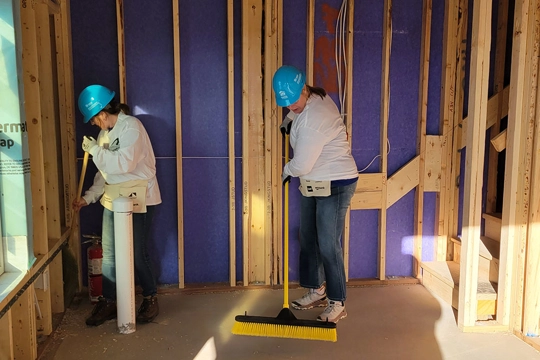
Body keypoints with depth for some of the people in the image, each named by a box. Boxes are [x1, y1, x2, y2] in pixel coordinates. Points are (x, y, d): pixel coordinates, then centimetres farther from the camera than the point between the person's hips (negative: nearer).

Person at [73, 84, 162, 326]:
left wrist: (94, 149, -15)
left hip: (138, 198, -8)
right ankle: (108, 302, 22)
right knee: (109, 253, 10)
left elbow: (124, 163, -26)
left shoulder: (131, 126, -14)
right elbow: (104, 172, 16)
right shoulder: (105, 132, 11)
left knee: (137, 254, 1)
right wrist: (88, 197, 8)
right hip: (113, 199, 8)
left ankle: (150, 300, 19)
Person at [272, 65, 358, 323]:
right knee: (308, 239, 15)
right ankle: (317, 291, 31)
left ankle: (337, 304, 11)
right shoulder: (314, 96, 1)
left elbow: (301, 165, -24)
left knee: (328, 245, -4)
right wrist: (289, 119, 14)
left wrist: (286, 170, -3)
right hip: (312, 184, 10)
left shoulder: (314, 120, -29)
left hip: (335, 186, -10)